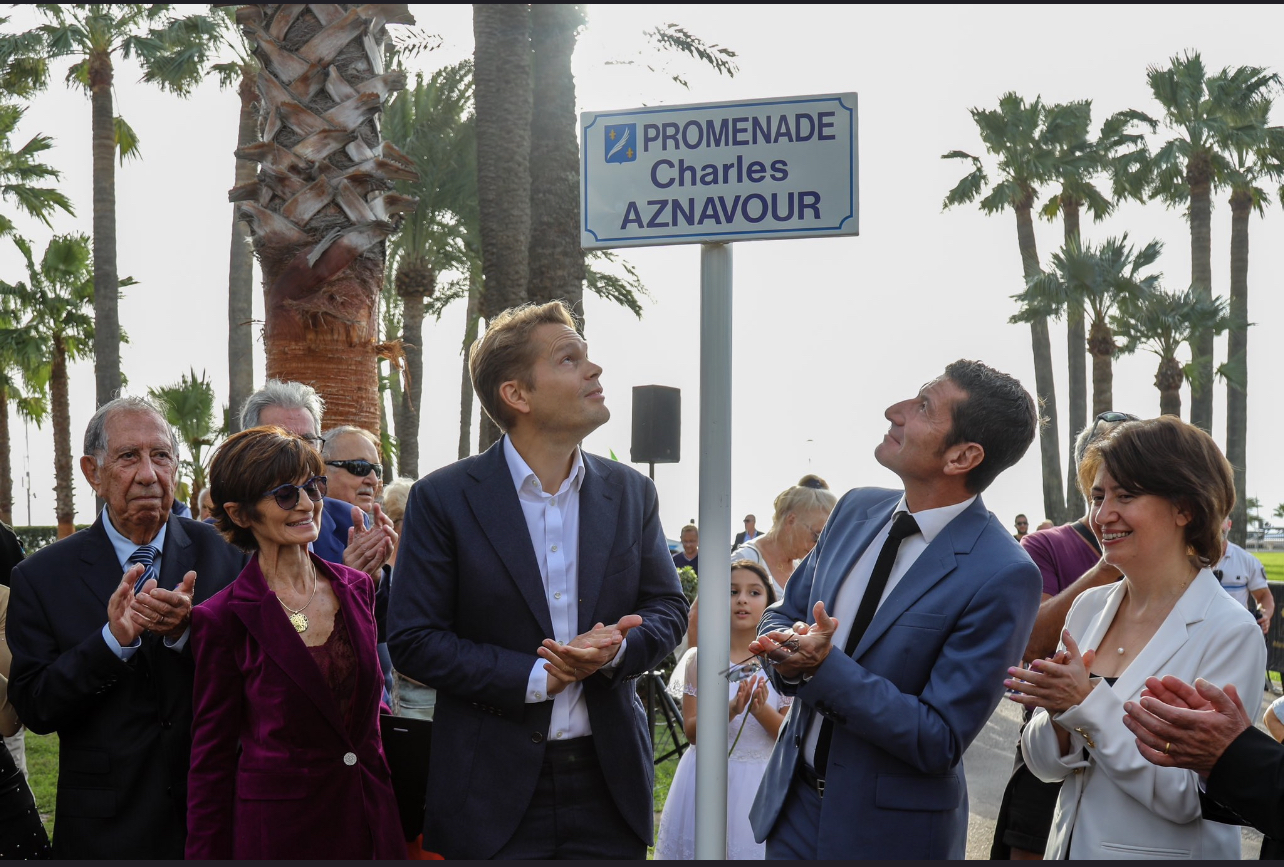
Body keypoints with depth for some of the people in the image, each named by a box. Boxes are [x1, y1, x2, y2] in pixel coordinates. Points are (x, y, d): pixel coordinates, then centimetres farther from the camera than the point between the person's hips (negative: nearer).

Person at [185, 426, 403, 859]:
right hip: (276, 827, -4)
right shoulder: (223, 618, -10)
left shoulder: (358, 588, 5)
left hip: (369, 818, 5)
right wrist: (206, 853, -6)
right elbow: (211, 758, -5)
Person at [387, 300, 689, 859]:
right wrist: (534, 677, -15)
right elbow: (411, 640, -8)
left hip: (609, 778, 3)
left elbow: (667, 608, 10)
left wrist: (615, 649, -12)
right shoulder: (442, 499, -6)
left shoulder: (631, 493, 5)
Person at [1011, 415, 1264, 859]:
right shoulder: (1088, 607, 0)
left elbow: (1190, 796, -21)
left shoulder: (1231, 633, -16)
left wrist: (1090, 703, -23)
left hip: (1166, 852, -5)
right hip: (1070, 844, 5)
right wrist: (1059, 713, -18)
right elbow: (1044, 763, 2)